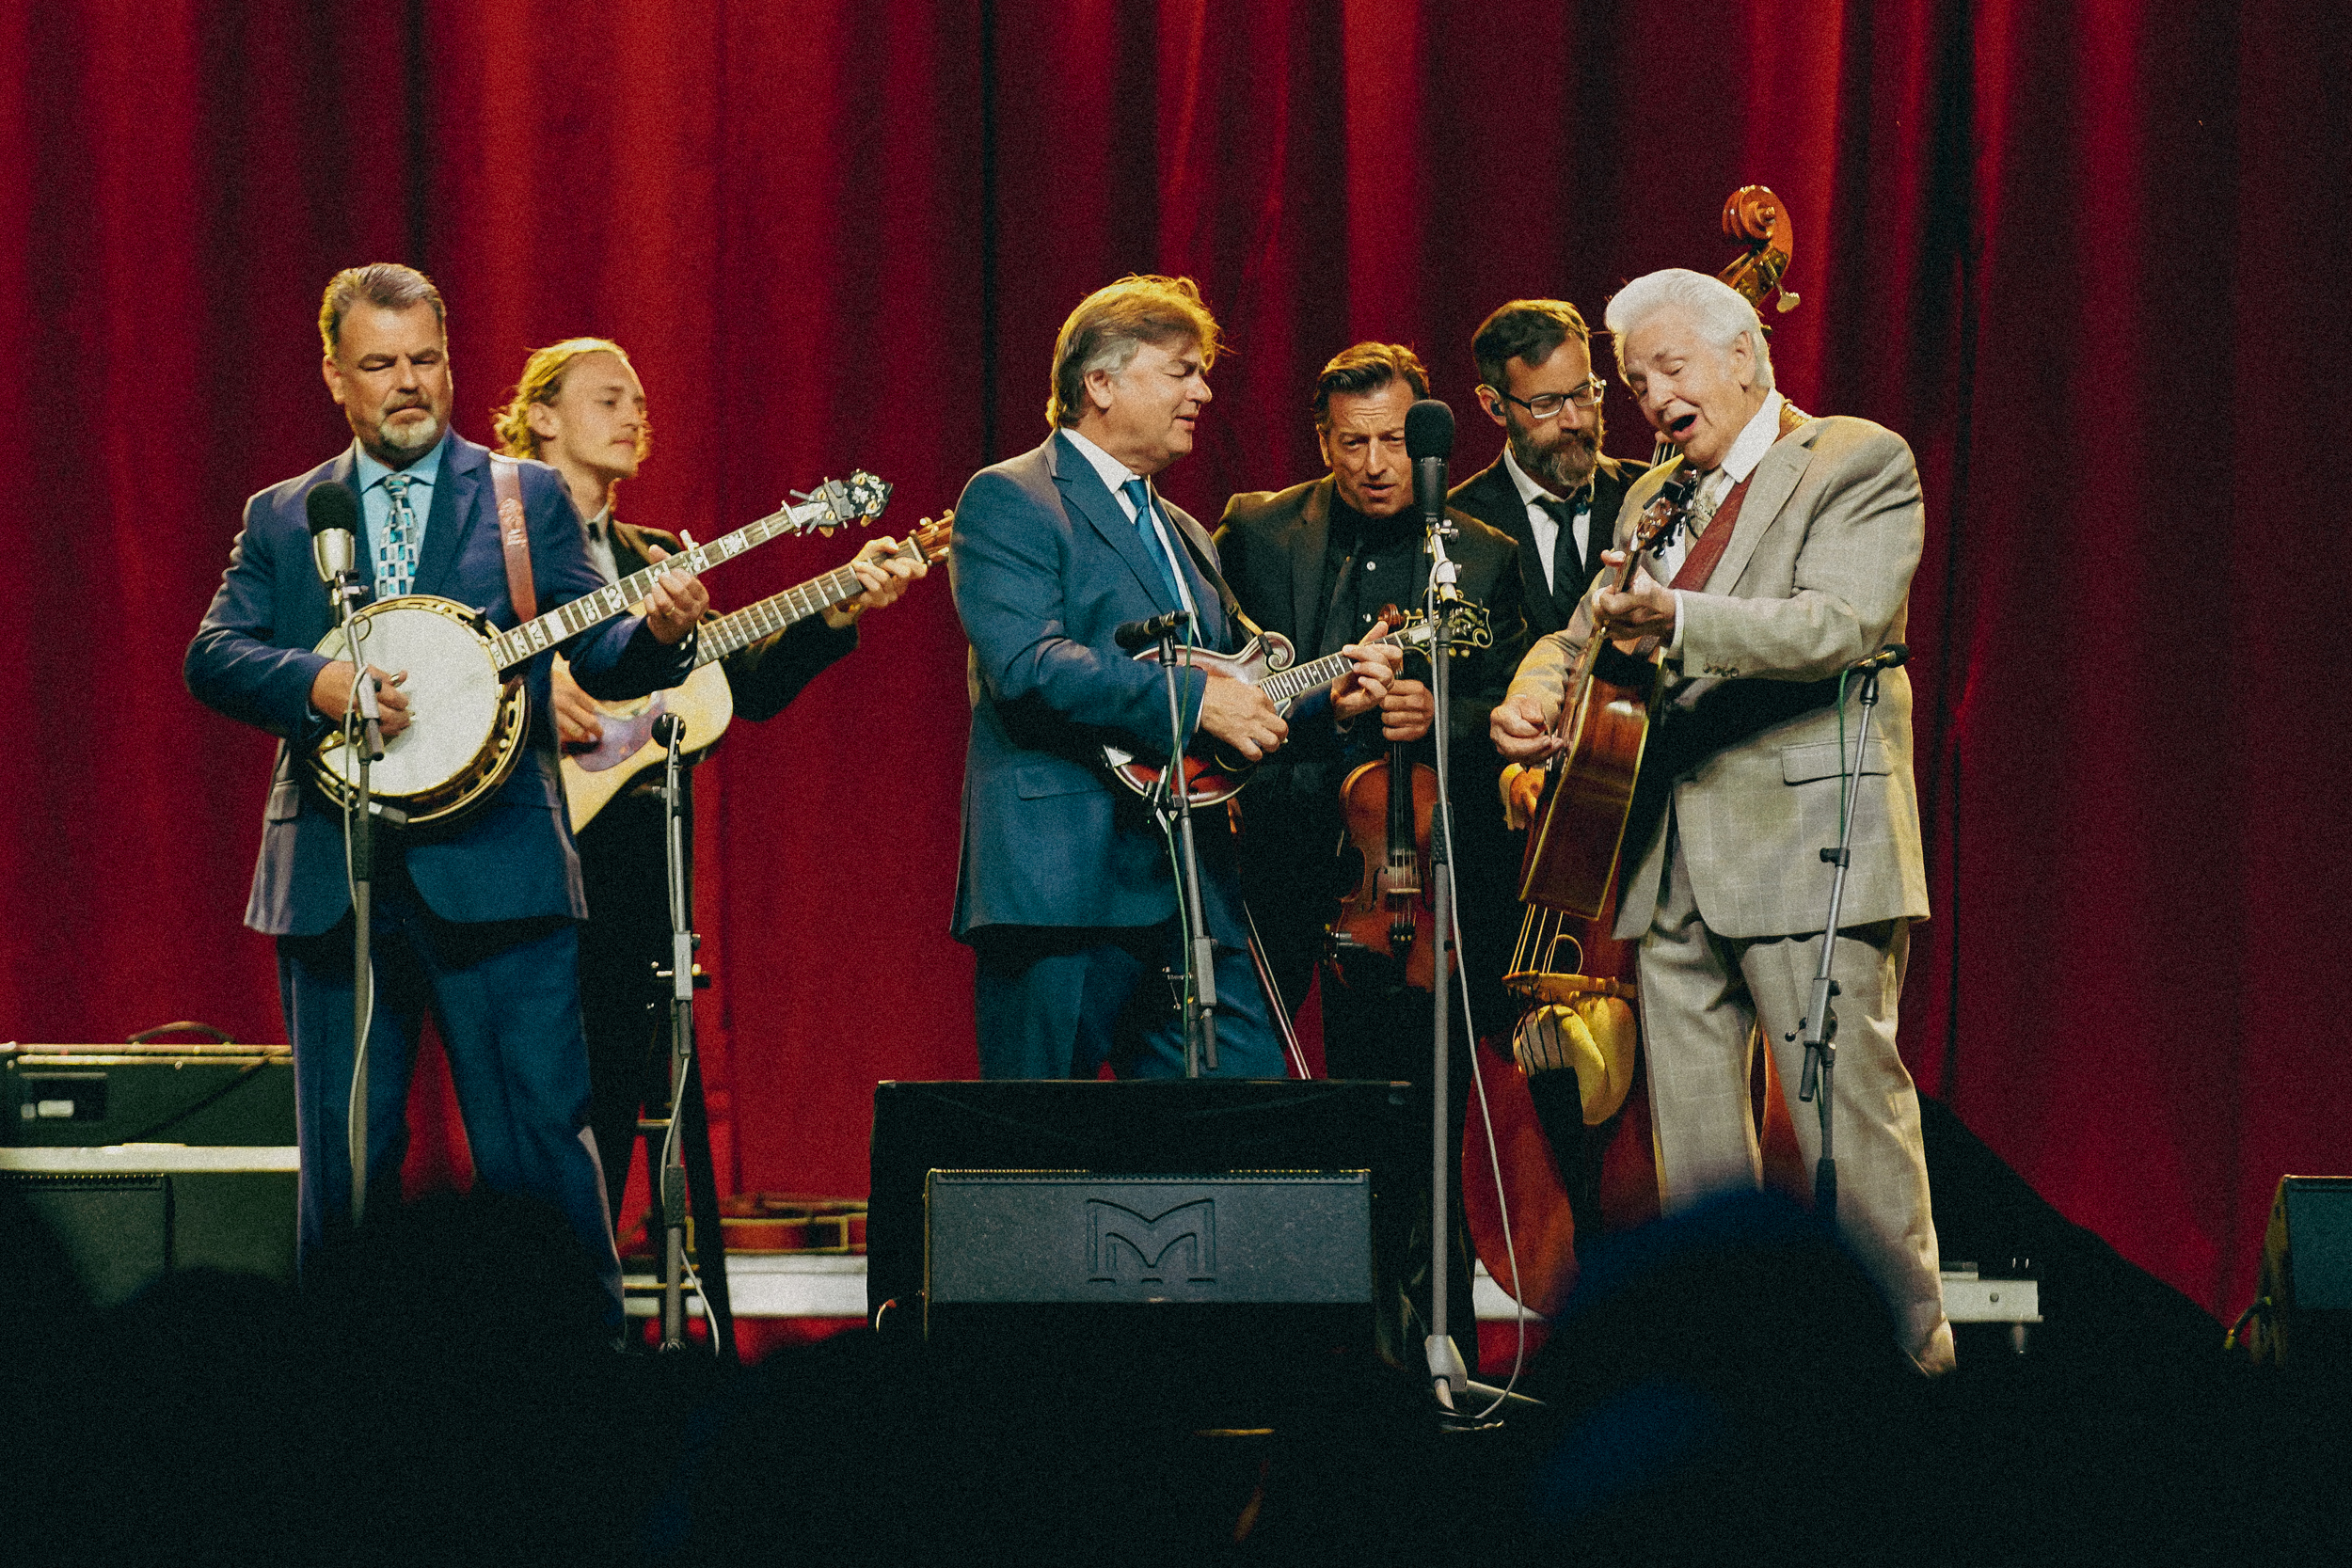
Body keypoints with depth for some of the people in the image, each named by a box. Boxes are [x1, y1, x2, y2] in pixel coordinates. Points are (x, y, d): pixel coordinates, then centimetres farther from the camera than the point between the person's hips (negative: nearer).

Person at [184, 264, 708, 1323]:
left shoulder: (529, 499, 10)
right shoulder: (281, 518, 14)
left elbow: (598, 655, 2)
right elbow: (213, 656, 2)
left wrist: (656, 632, -20)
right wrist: (317, 682, -17)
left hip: (494, 866, -2)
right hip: (332, 878, 2)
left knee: (538, 1141, -5)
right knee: (344, 1155, 6)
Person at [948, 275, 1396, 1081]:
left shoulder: (1184, 535, 25)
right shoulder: (1010, 500, -2)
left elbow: (1237, 676, 27)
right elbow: (1026, 666, -17)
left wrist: (1323, 697, 7)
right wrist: (1192, 698, -19)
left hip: (1190, 891, 8)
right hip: (1063, 886, -8)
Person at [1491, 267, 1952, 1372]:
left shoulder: (1860, 463, -1)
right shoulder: (1654, 500, 22)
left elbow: (1840, 625, -16)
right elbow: (1584, 635, 19)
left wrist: (1680, 622, -31)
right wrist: (1536, 696, -6)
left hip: (1808, 842, -7)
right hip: (1674, 860, 7)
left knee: (1850, 1114, -9)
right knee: (1693, 1140, 7)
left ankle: (1912, 1356, -4)